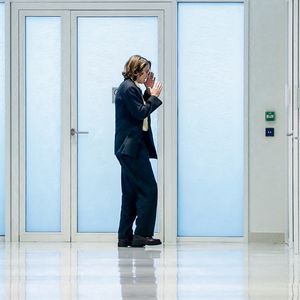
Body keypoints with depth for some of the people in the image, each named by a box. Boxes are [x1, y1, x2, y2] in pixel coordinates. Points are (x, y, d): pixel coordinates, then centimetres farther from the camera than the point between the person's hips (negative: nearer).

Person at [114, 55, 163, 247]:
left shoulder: (132, 87, 18)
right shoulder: (128, 88, -13)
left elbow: (142, 109, 20)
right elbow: (140, 113, -16)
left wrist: (149, 91, 14)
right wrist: (154, 96, -6)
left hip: (130, 147, 11)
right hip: (132, 146, -11)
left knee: (131, 193, 11)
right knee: (148, 189, -10)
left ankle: (125, 237, 13)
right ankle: (142, 234, -10)